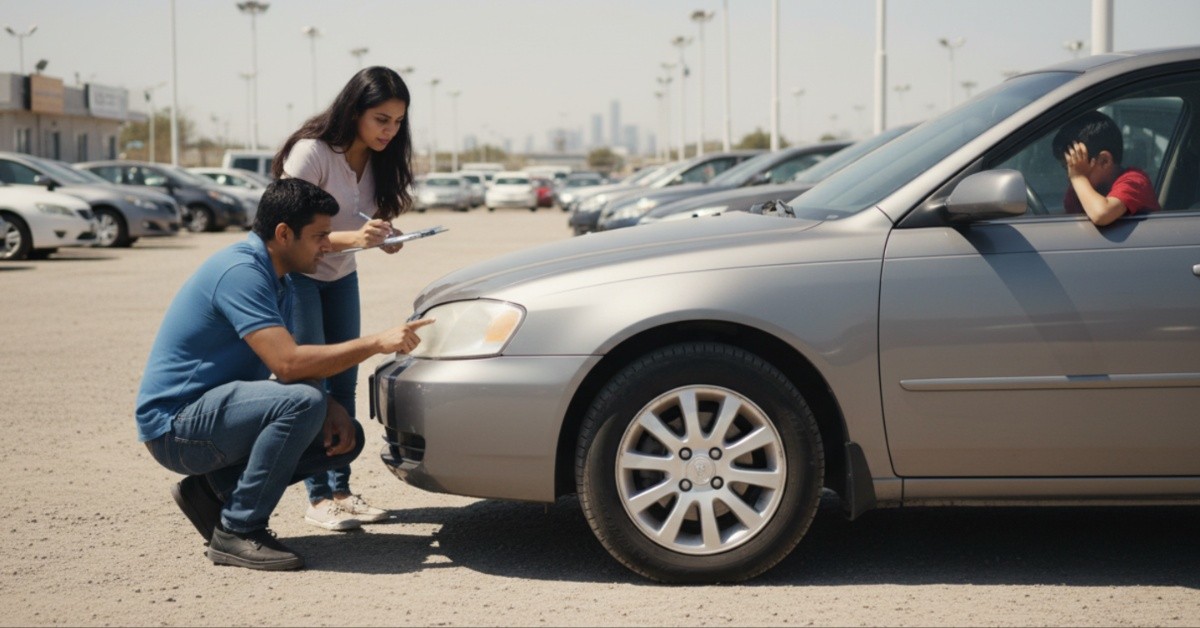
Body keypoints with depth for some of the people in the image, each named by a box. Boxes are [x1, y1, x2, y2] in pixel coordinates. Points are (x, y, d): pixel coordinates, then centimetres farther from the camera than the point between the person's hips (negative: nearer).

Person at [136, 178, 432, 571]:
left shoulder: (277, 279, 10)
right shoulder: (241, 272, -21)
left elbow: (294, 362, 14)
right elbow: (287, 364, -30)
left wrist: (329, 407, -6)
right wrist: (376, 343, -24)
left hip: (213, 412, 10)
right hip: (175, 425, -10)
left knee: (344, 437, 3)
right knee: (301, 402, -31)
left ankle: (215, 488, 8)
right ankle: (237, 532, -17)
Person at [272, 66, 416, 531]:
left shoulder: (377, 160, -4)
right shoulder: (312, 152, -25)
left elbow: (370, 219, 4)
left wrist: (384, 236, -19)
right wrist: (351, 238, -40)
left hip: (341, 278, 7)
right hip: (296, 275, -7)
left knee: (343, 386, 5)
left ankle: (341, 489, 10)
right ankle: (319, 498, -6)